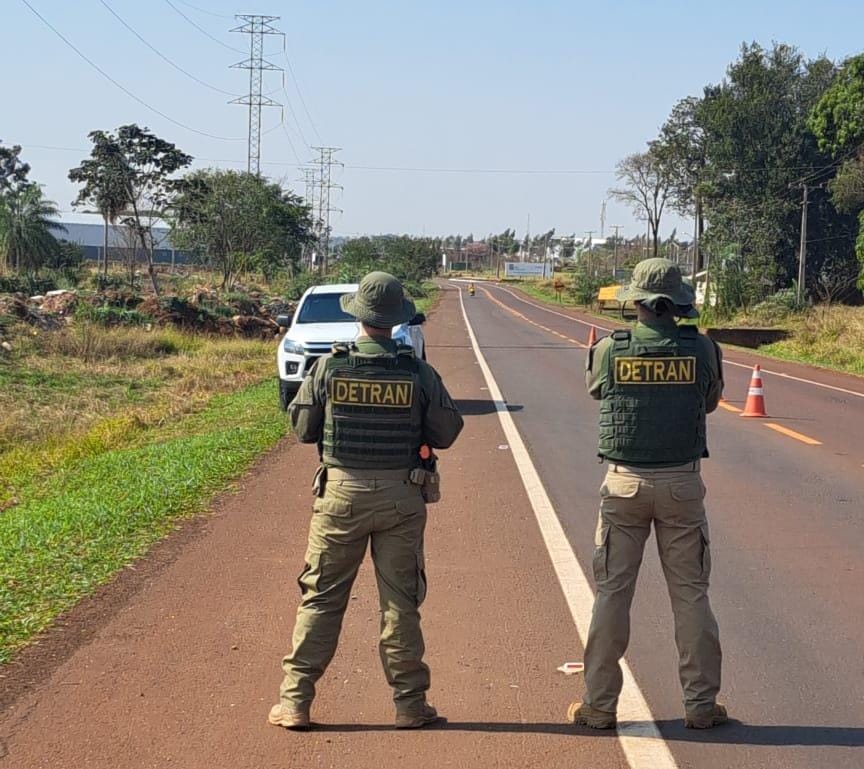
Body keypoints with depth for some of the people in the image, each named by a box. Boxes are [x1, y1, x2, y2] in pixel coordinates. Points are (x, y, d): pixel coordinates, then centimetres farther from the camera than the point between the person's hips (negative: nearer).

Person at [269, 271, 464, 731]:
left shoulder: (329, 368, -7)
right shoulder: (418, 373, -7)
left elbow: (302, 428, 2)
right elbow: (446, 433, 0)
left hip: (341, 494, 0)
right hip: (400, 496, 0)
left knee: (321, 598, 7)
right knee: (400, 602, 8)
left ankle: (295, 700, 8)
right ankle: (410, 704, 13)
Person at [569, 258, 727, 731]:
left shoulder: (609, 350, -7)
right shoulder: (701, 350, -6)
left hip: (624, 483, 0)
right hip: (682, 483, 0)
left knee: (612, 593, 7)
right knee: (690, 594, 9)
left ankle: (599, 705, 11)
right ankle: (700, 704, 14)